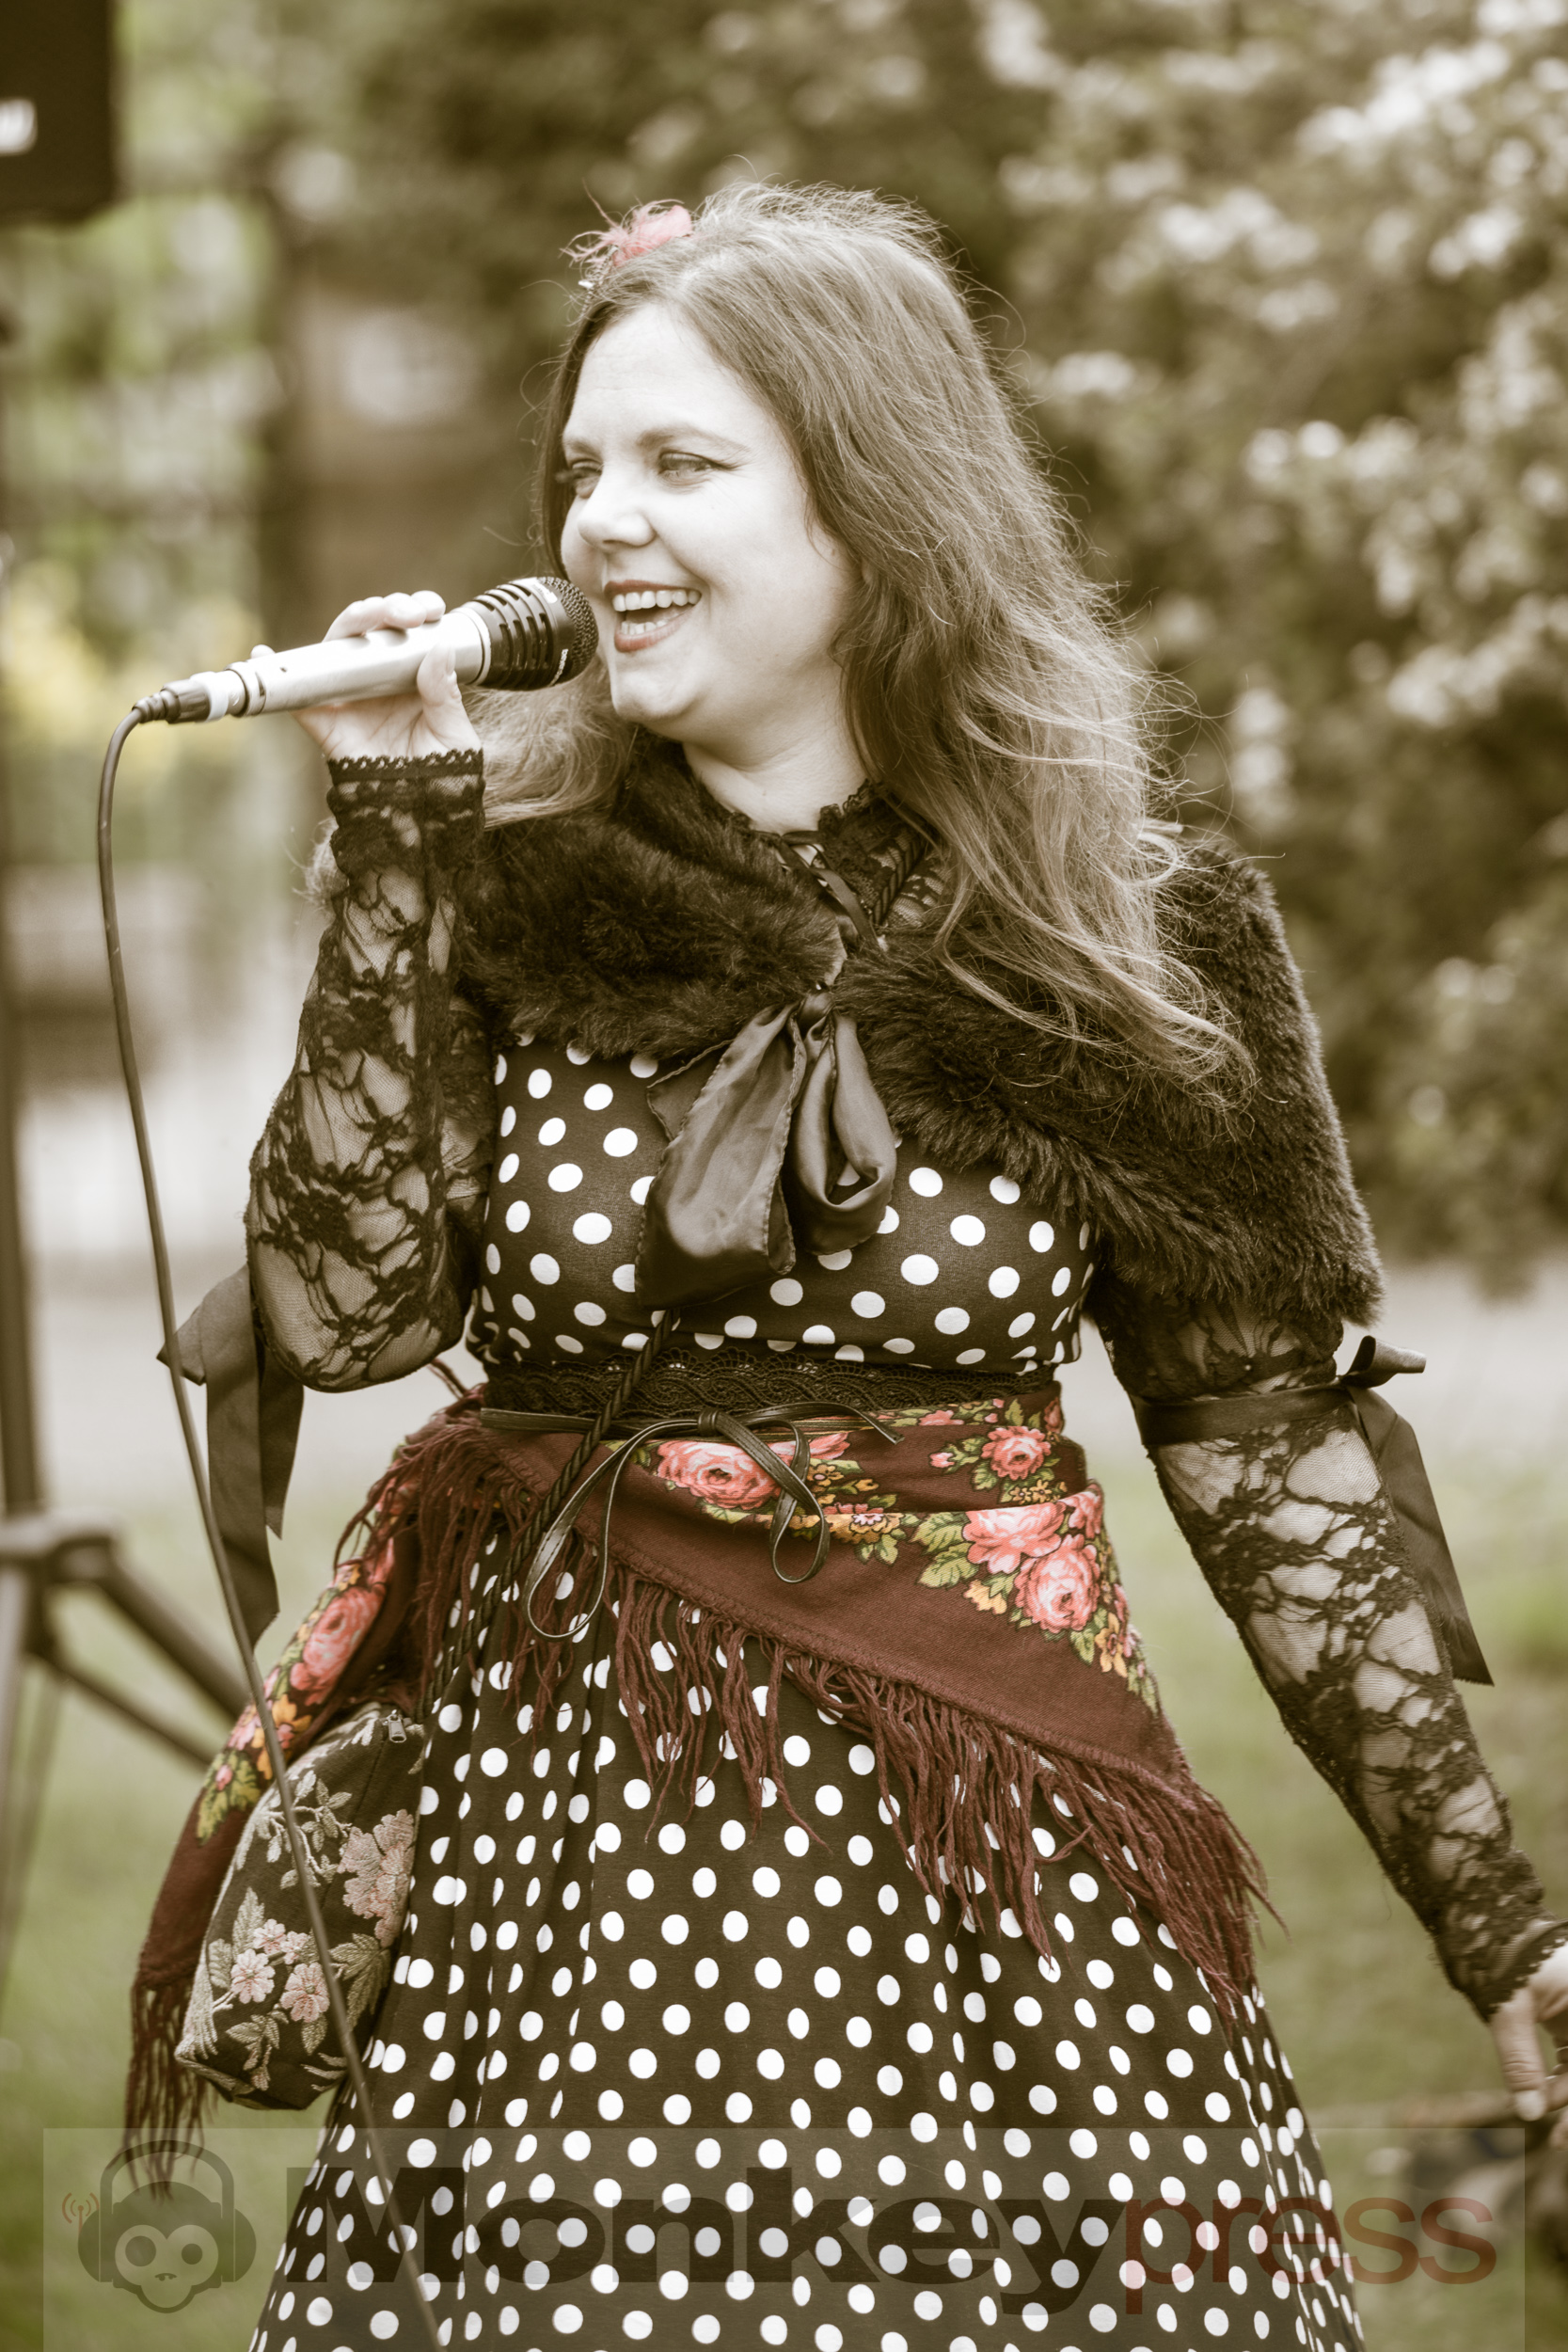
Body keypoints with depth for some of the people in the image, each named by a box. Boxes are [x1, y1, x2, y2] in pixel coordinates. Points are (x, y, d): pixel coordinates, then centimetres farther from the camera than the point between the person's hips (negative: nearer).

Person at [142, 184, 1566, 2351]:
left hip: (987, 1853, 0)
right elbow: (342, 1312, -11)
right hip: (562, 1836, 1)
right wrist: (399, 848, -13)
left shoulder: (1123, 931, -2)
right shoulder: (510, 874, 0)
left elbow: (1273, 1450, 2)